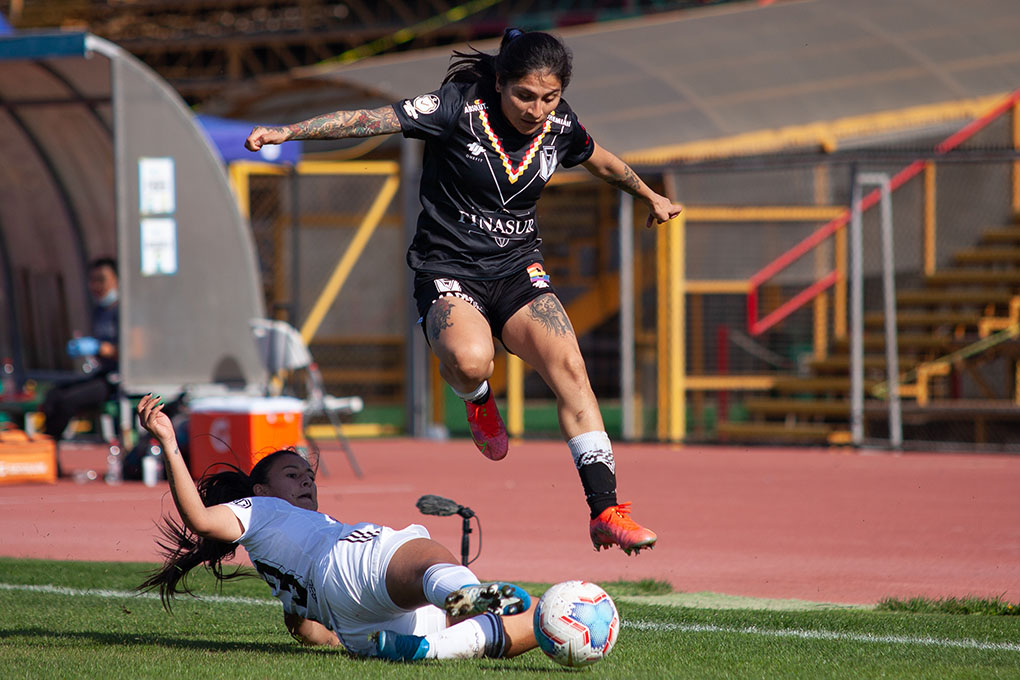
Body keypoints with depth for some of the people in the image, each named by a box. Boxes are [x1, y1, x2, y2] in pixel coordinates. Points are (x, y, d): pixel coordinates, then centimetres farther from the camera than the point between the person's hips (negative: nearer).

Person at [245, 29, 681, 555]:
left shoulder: (559, 125, -1)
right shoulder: (461, 108, -16)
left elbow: (603, 161, 22)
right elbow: (370, 120, -17)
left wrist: (650, 197, 40)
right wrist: (287, 132, -26)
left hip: (518, 271, 4)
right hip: (448, 272, -4)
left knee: (569, 368, -20)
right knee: (469, 360, -35)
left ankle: (605, 511, -19)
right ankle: (477, 398, 6)